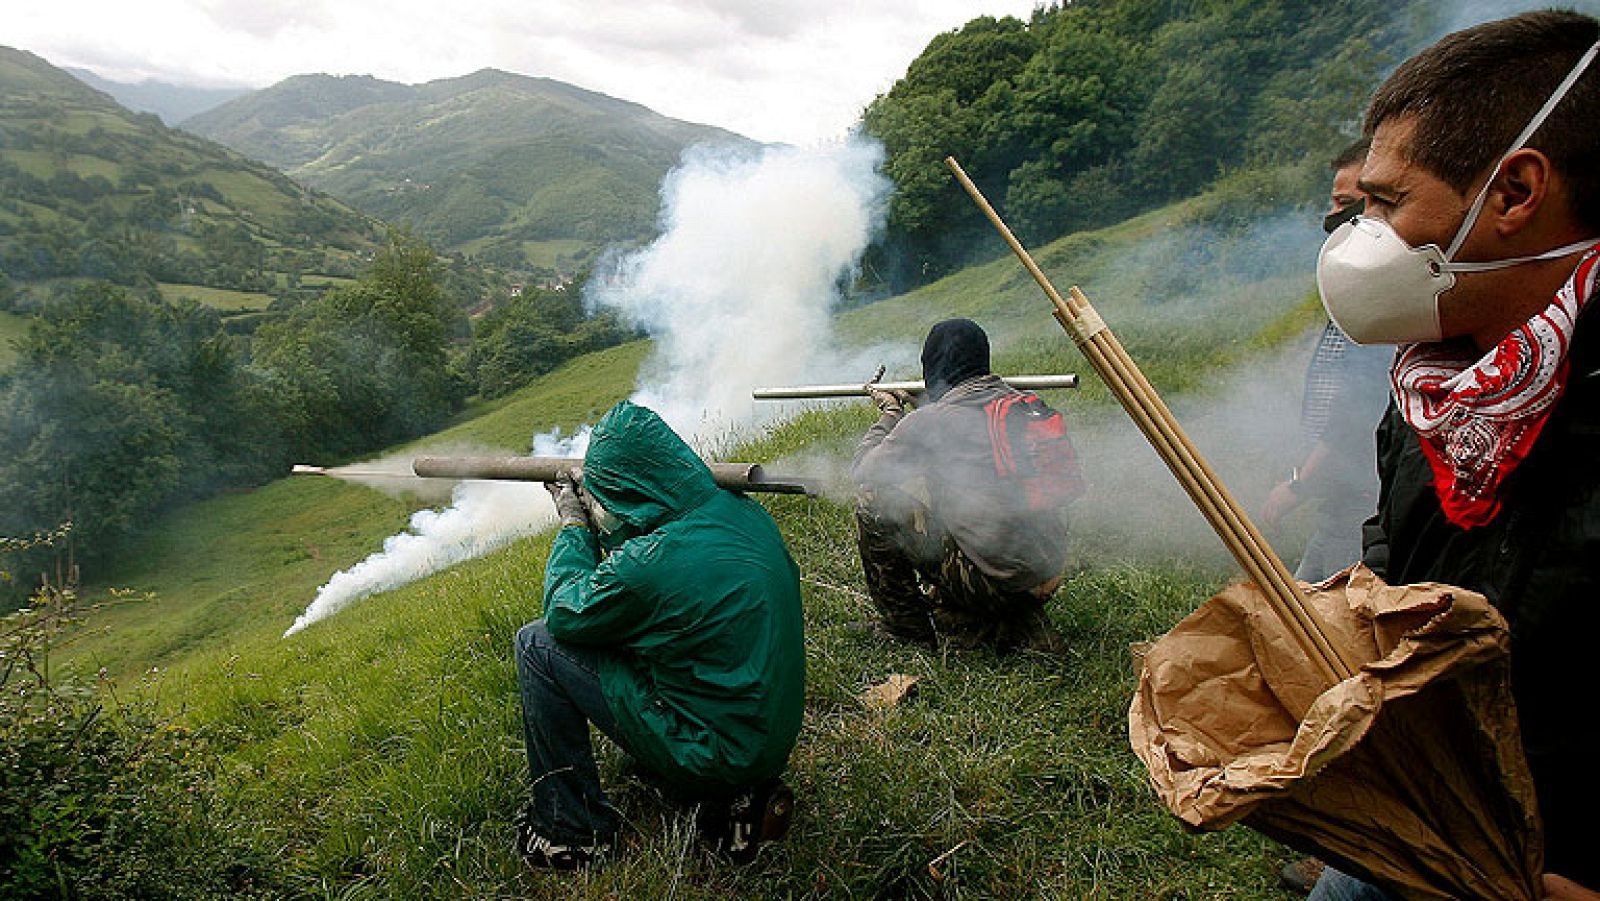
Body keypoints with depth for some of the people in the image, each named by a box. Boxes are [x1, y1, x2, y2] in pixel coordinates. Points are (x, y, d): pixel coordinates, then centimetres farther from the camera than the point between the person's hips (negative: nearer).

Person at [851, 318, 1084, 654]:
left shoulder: (931, 421, -11)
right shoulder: (1029, 404, 7)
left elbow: (864, 471, 3)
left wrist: (890, 414, 17)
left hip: (991, 582, -7)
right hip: (1048, 573, 7)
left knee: (873, 501, 1)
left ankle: (903, 623, 15)